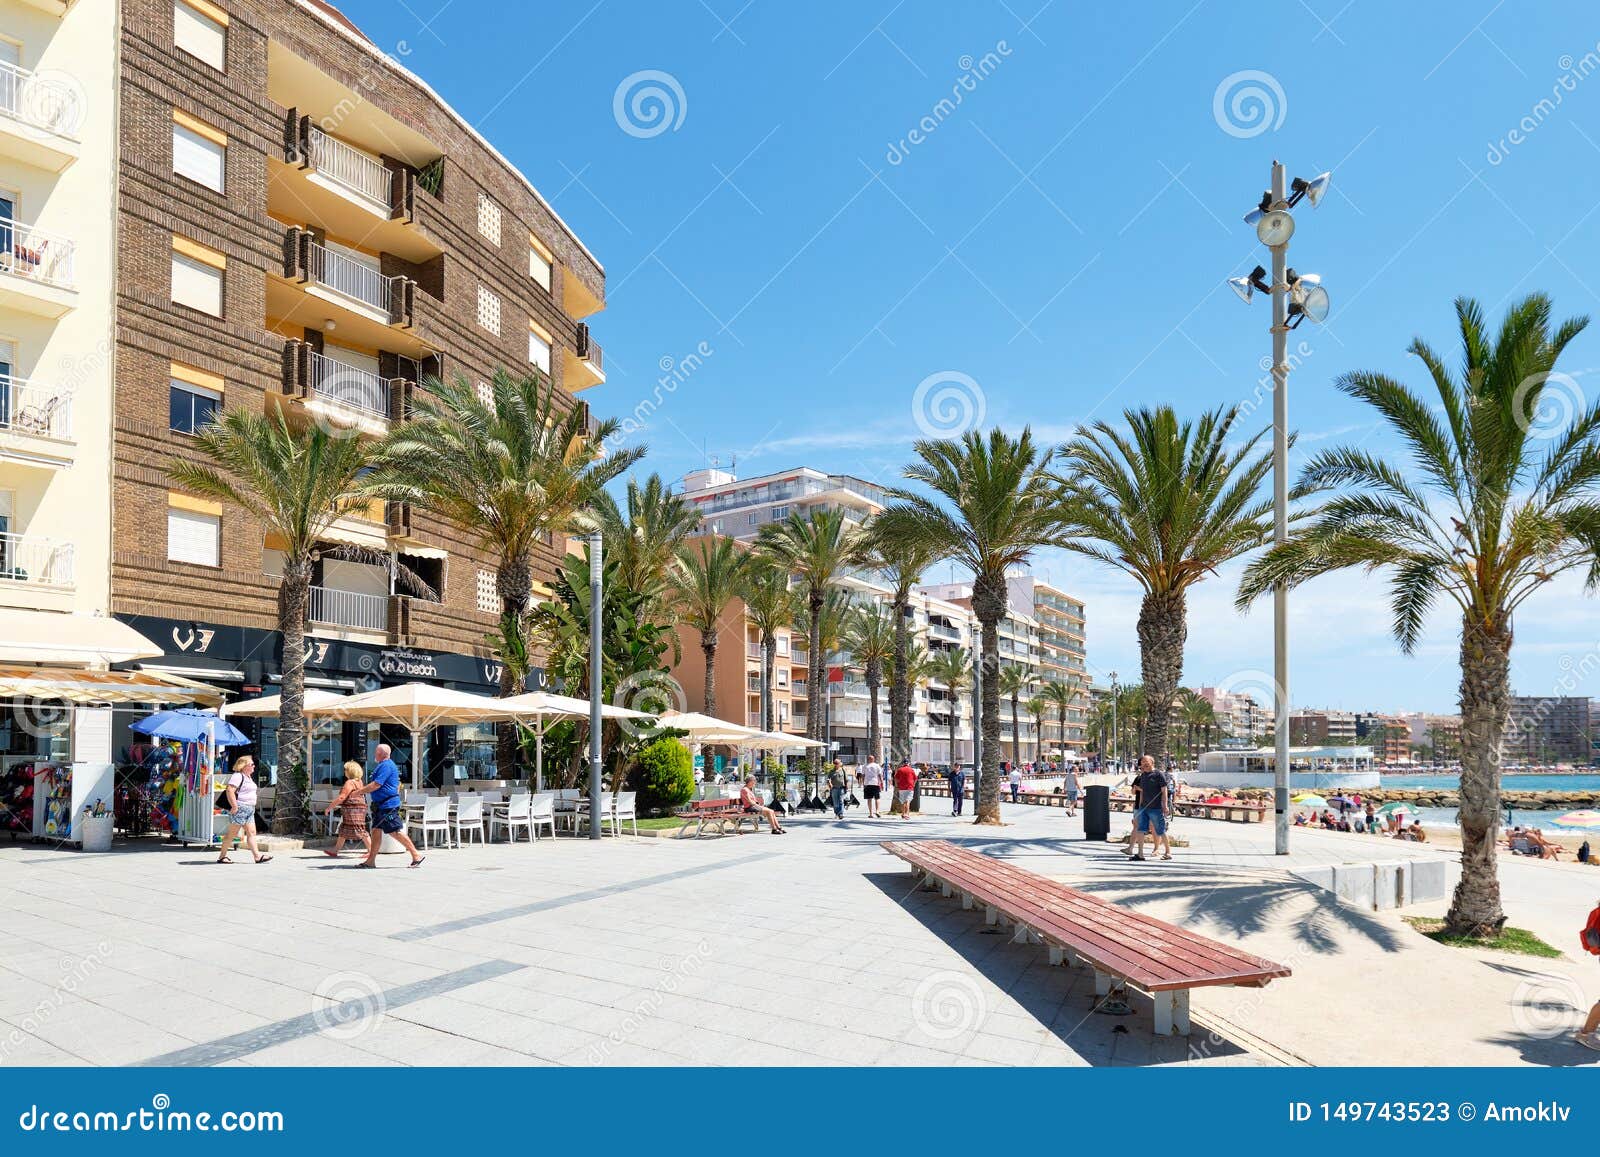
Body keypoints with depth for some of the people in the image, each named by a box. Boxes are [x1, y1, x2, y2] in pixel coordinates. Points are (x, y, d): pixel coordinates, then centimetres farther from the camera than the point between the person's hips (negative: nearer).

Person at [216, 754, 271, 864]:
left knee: (251, 833, 3)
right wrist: (234, 806, -24)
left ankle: (258, 856, -1)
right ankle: (222, 857, 7)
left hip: (249, 810, 10)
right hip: (239, 809, -10)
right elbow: (229, 790, -23)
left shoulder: (249, 777, 19)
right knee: (232, 833, -3)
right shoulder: (237, 776, -12)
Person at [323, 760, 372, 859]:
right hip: (359, 809, 10)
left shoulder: (350, 782, -14)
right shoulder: (359, 781, 15)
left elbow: (342, 797, -18)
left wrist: (330, 807, -13)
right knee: (343, 831, 15)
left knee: (360, 831, -9)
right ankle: (335, 851, 21)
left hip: (352, 809, -10)